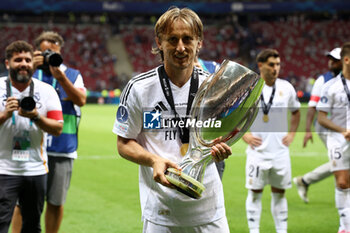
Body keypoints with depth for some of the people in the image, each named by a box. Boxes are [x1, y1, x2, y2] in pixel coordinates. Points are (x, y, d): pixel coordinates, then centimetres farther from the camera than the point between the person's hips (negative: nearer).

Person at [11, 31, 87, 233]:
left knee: (56, 202, 6)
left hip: (62, 150, 1)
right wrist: (31, 68, -15)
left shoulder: (72, 75, 11)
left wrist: (61, 77, -15)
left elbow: (81, 100, -6)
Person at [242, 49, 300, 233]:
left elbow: (296, 112, 19)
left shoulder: (286, 87, 3)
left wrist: (292, 134, 8)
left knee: (279, 192, 8)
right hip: (257, 150, -2)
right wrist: (244, 135, -6)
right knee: (255, 192, 1)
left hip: (280, 150, 2)